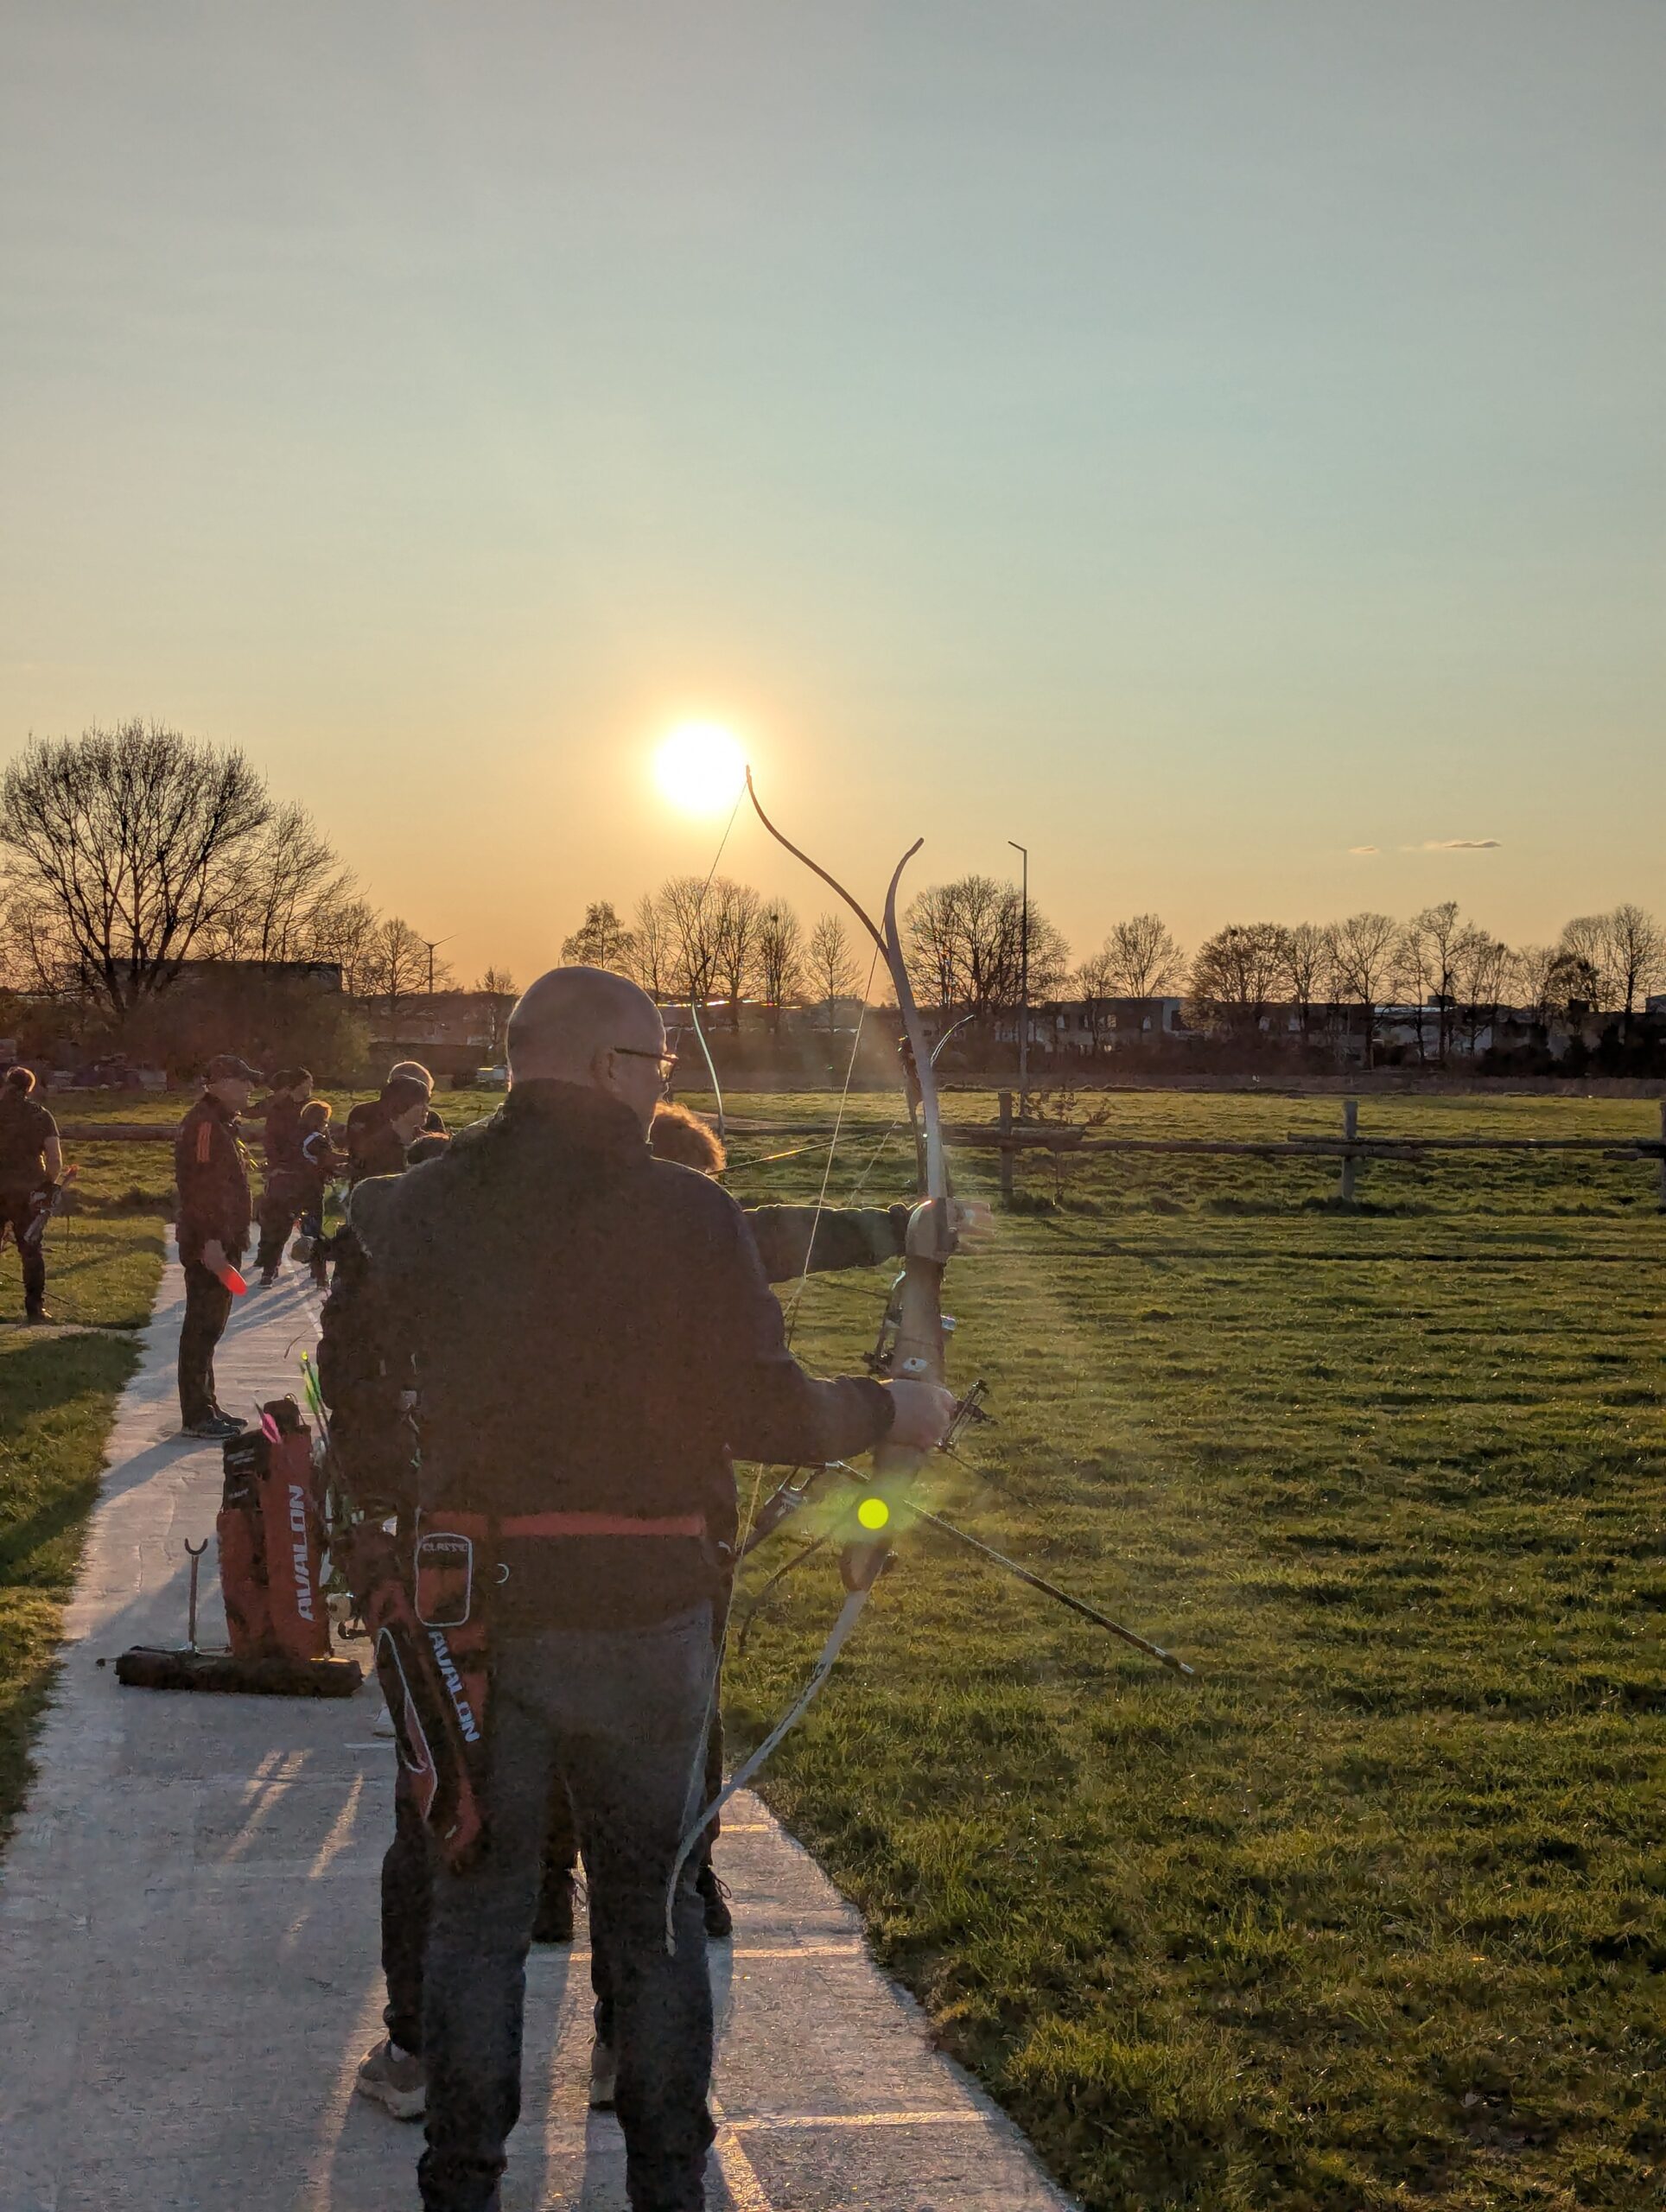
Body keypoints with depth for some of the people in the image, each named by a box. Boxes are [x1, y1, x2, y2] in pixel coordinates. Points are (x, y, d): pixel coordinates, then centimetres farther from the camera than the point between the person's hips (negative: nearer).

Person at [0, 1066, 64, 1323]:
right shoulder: (41, 1115, 0)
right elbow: (55, 1159, -4)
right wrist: (48, 1185, 9)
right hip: (28, 1190, 0)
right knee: (32, 1249, 6)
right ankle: (35, 1307, 3)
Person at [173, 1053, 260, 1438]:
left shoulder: (221, 1123, 17)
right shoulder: (204, 1124, -16)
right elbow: (200, 1186, -24)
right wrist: (210, 1240, -28)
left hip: (221, 1241, 11)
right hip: (209, 1245, -11)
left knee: (209, 1326, 16)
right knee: (203, 1327, -7)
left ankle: (205, 1407, 25)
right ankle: (197, 1416, -4)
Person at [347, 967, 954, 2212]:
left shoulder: (414, 1211, 0)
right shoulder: (688, 1213, -11)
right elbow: (768, 1412, -12)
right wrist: (891, 1412, 4)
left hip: (464, 1606, 2)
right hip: (645, 1606, -2)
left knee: (477, 1906, 13)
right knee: (653, 1908, 15)